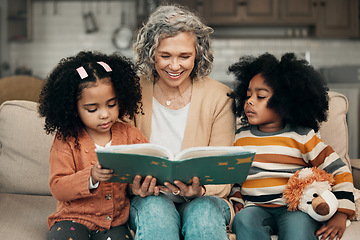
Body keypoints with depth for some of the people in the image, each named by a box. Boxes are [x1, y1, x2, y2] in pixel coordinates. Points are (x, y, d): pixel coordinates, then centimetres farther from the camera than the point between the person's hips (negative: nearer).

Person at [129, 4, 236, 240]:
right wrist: (135, 186, -21)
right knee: (155, 212, -34)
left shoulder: (218, 97, -1)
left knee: (203, 213, -34)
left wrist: (199, 190, -25)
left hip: (202, 200, 0)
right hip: (149, 199, 0)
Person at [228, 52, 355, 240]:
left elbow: (339, 172, 0)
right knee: (243, 220, -31)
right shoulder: (241, 136, 14)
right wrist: (236, 198, 8)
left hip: (295, 208, -3)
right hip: (256, 208, 3)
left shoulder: (302, 137, 1)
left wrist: (340, 216, -7)